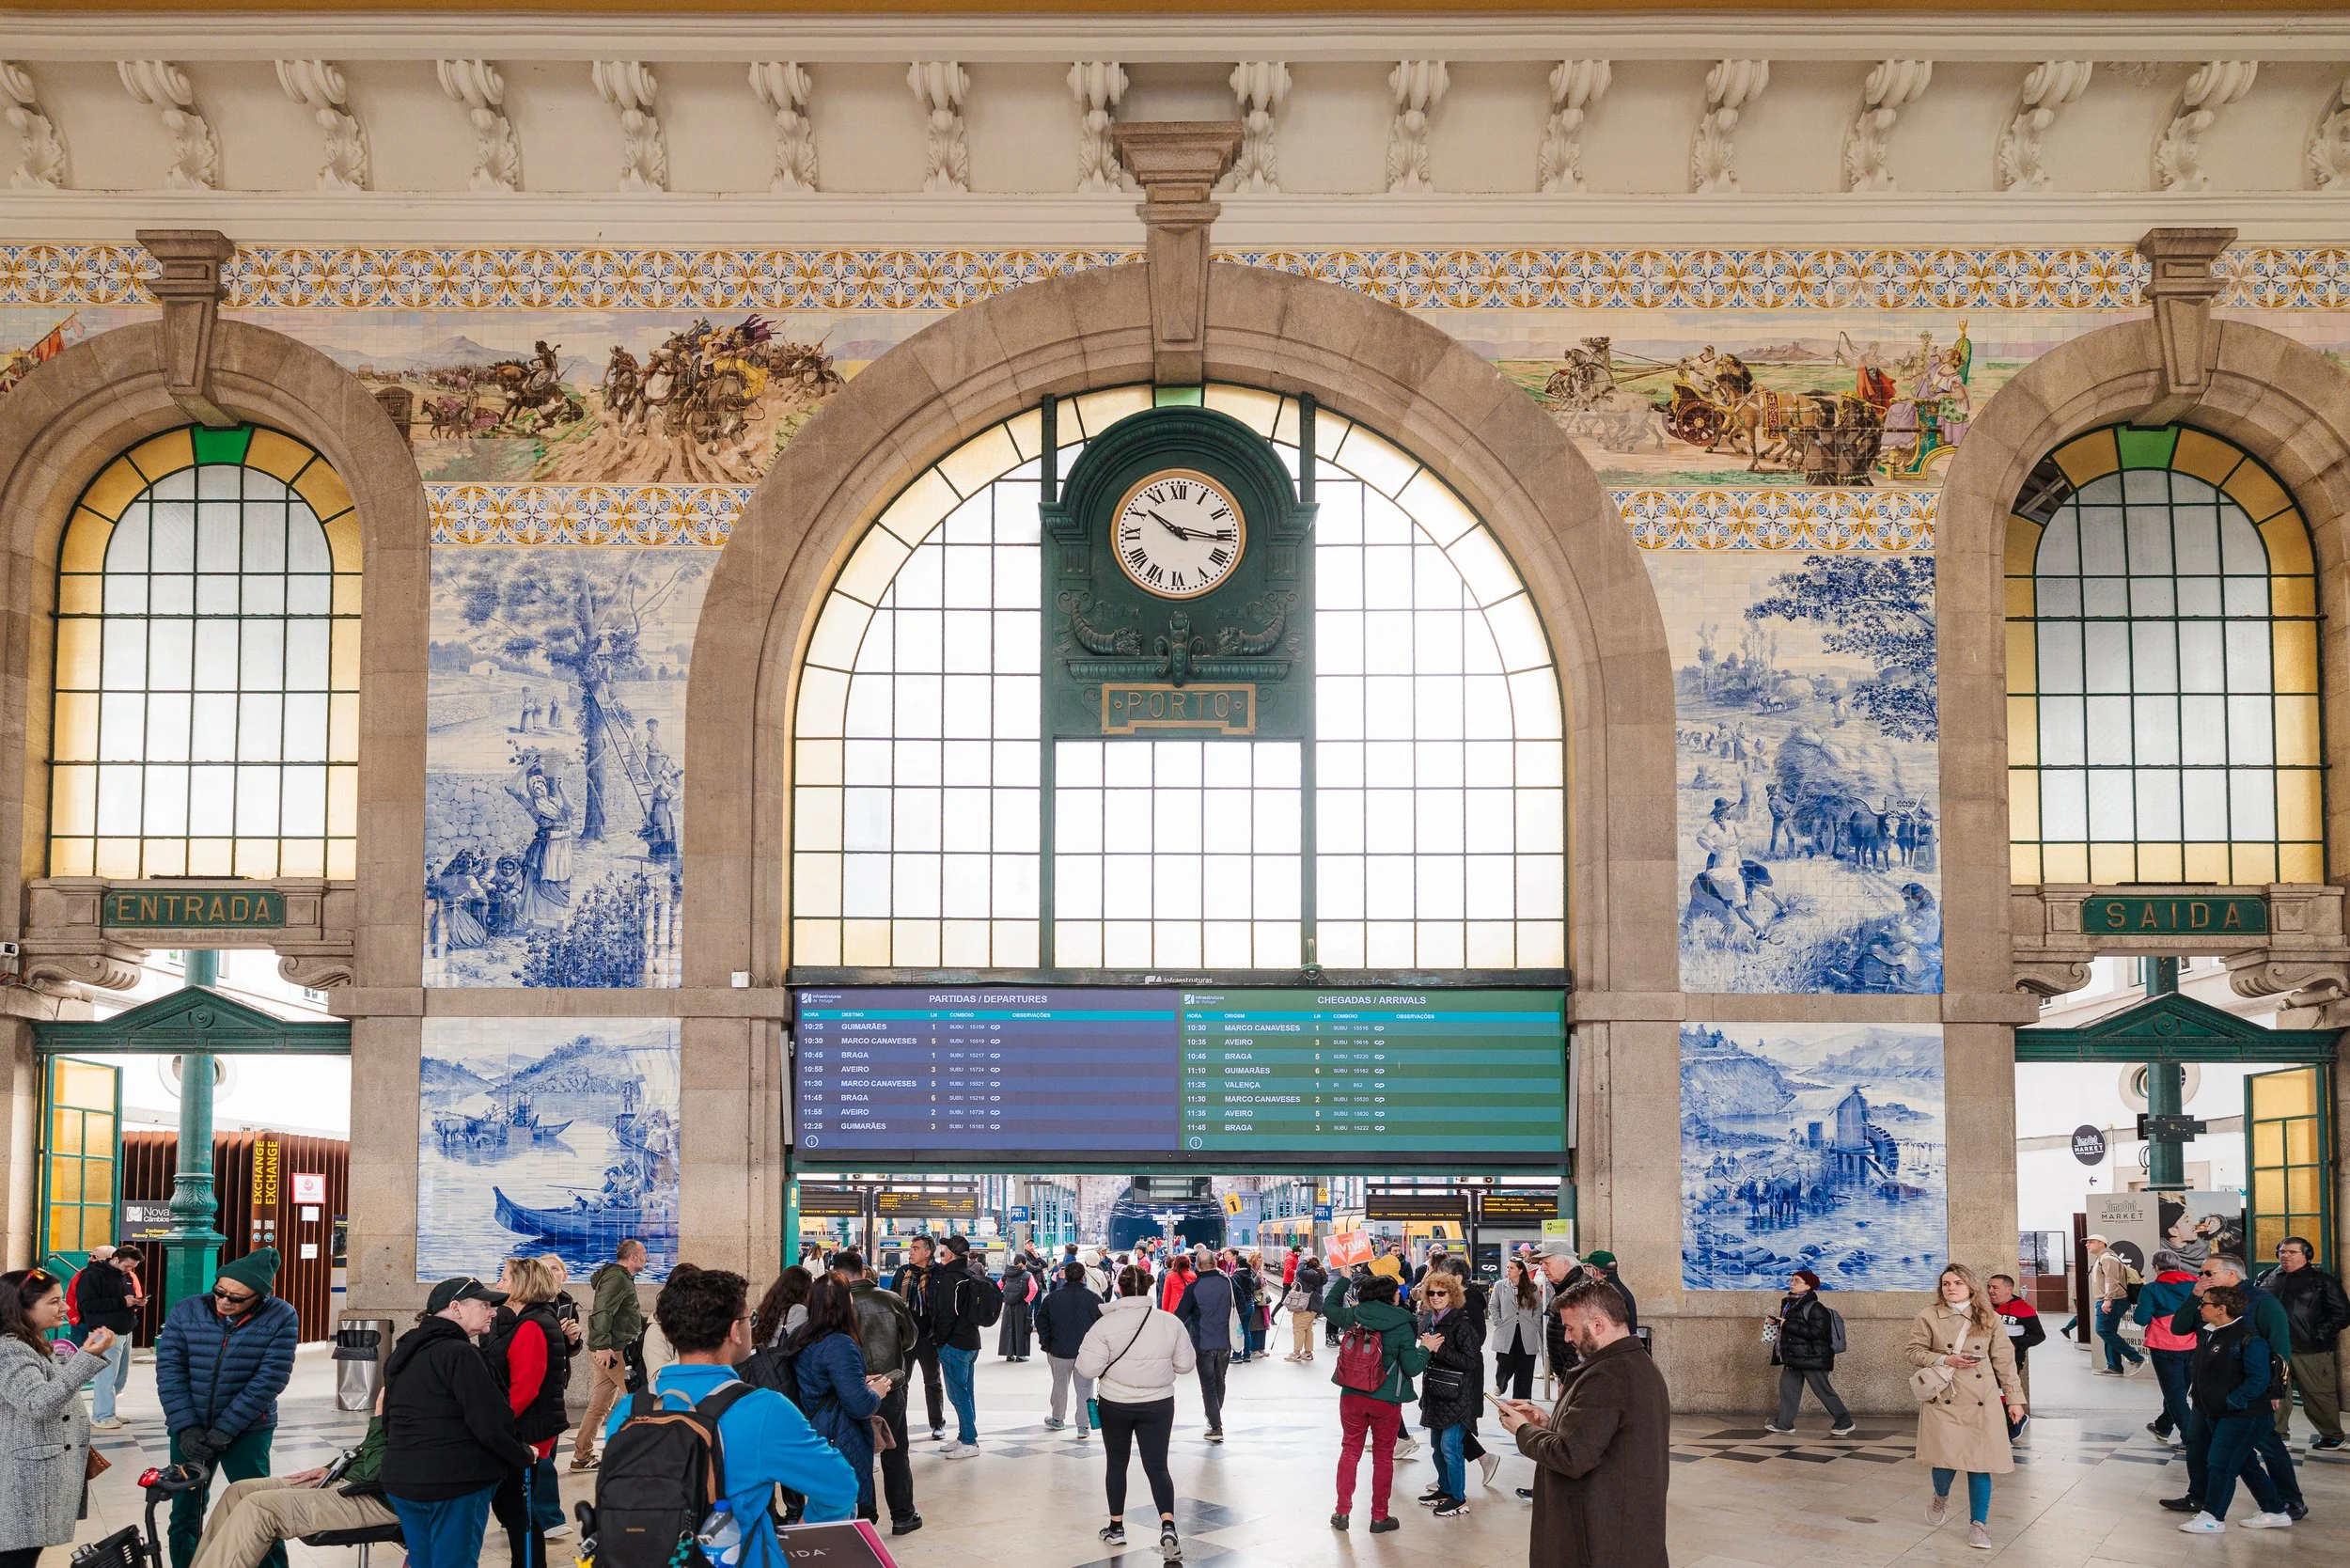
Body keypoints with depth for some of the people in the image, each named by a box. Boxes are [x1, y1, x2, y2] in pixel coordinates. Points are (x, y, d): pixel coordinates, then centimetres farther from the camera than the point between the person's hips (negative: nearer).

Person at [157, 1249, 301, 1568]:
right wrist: (186, 1428, -16)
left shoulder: (281, 1318, -11)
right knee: (185, 1511, 8)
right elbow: (169, 1371, -6)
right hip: (189, 1429, 2)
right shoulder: (186, 1312, -4)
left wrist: (223, 1431, -17)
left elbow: (269, 1380, -14)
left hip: (248, 1429, -2)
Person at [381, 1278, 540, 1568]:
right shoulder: (459, 1354, -14)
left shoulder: (403, 1353, 14)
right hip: (456, 1481, -8)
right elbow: (490, 1425, -17)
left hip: (400, 1479, 8)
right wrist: (524, 1455, -2)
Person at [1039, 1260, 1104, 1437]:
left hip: (1059, 1350, 1)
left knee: (1060, 1385, 18)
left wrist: (1046, 1345, 8)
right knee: (1084, 1388, 5)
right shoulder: (1093, 1299, -8)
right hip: (1087, 1352, -1)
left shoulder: (1052, 1298, -3)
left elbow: (1041, 1322, 1)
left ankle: (1057, 1419, 34)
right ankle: (1083, 1426, 4)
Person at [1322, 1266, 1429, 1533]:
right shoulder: (1401, 1326, -13)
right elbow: (1412, 1368, -12)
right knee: (1383, 1457, 10)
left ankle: (1342, 1512, 15)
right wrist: (1425, 1348, 4)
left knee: (1350, 1451, 14)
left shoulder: (1353, 1316, -4)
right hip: (1386, 1400, -2)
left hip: (1352, 1397, 3)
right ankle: (1379, 1517, 15)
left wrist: (1344, 1278, 25)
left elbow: (1329, 1306, 17)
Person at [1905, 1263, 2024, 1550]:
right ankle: (1941, 1498, 25)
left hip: (1981, 1402, 2)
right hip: (1944, 1400, -1)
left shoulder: (1988, 1320, 5)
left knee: (1980, 1462, -2)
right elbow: (1914, 1352, 3)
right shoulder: (1929, 1317, 1)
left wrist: (2014, 1398, 6)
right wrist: (1945, 1360, -11)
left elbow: (2004, 1361, 8)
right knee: (1947, 1456, -11)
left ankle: (1979, 1524, 12)